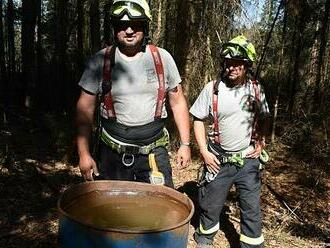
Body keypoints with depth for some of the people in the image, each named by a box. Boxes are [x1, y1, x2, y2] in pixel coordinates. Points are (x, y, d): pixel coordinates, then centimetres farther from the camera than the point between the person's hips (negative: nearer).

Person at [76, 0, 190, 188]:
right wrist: (84, 154, -5)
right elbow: (85, 109, 0)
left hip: (154, 152, 0)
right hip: (112, 153, 0)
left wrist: (185, 144, 2)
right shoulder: (100, 61, -3)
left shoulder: (162, 58, -1)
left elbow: (178, 103, 5)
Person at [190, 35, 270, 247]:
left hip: (248, 160, 2)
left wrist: (260, 144, 1)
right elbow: (198, 120, -3)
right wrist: (204, 152, -9)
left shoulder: (256, 90, 0)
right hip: (218, 160, -1)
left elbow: (264, 119, 14)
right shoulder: (213, 89, -9)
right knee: (211, 204, 13)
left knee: (252, 208, 8)